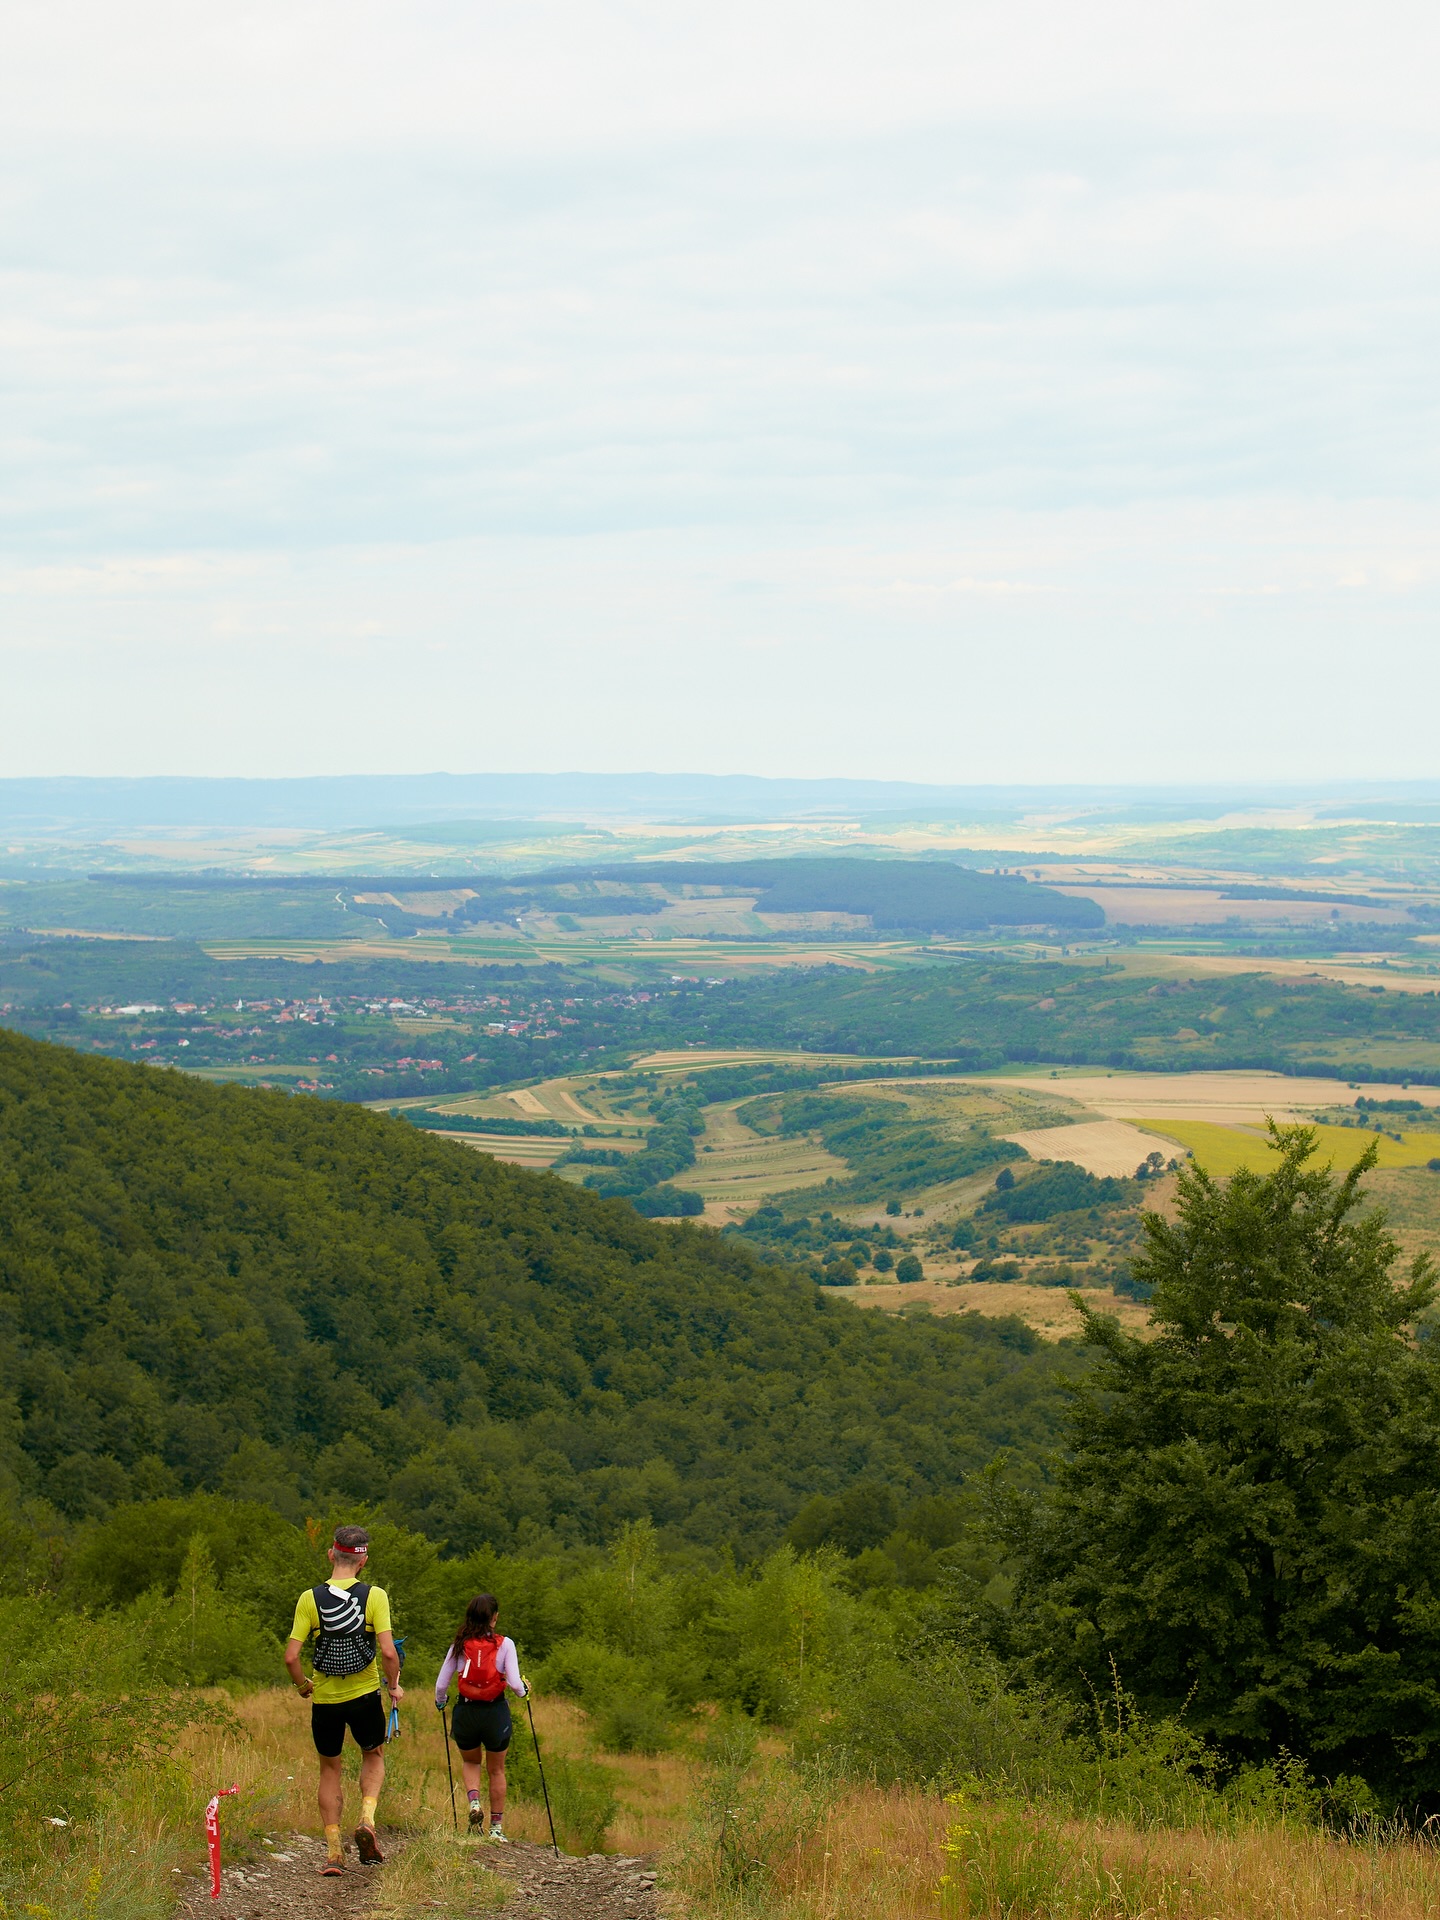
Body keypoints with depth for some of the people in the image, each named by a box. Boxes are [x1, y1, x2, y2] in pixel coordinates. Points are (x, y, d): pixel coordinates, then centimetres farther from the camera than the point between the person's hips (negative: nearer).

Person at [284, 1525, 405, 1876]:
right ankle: (367, 1819, 0)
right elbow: (389, 1653, -17)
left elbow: (291, 1657, -10)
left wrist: (303, 1686, 9)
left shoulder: (310, 1599, -7)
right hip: (365, 1696, -1)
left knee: (330, 1770, 18)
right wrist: (394, 1686, 1)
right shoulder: (375, 1596, -11)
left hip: (325, 1700, 1)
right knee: (373, 1756, 24)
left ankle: (333, 1851, 13)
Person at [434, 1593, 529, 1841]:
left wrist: (440, 1702, 22)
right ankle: (497, 1827, 21)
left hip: (466, 1712, 1)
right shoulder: (504, 1644, -9)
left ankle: (474, 1802, 0)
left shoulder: (459, 1645, -2)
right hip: (496, 1711, -1)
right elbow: (514, 1683, -13)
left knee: (470, 1762, 27)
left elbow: (441, 1684, 0)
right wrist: (524, 1691, 10)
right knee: (496, 1770, 19)